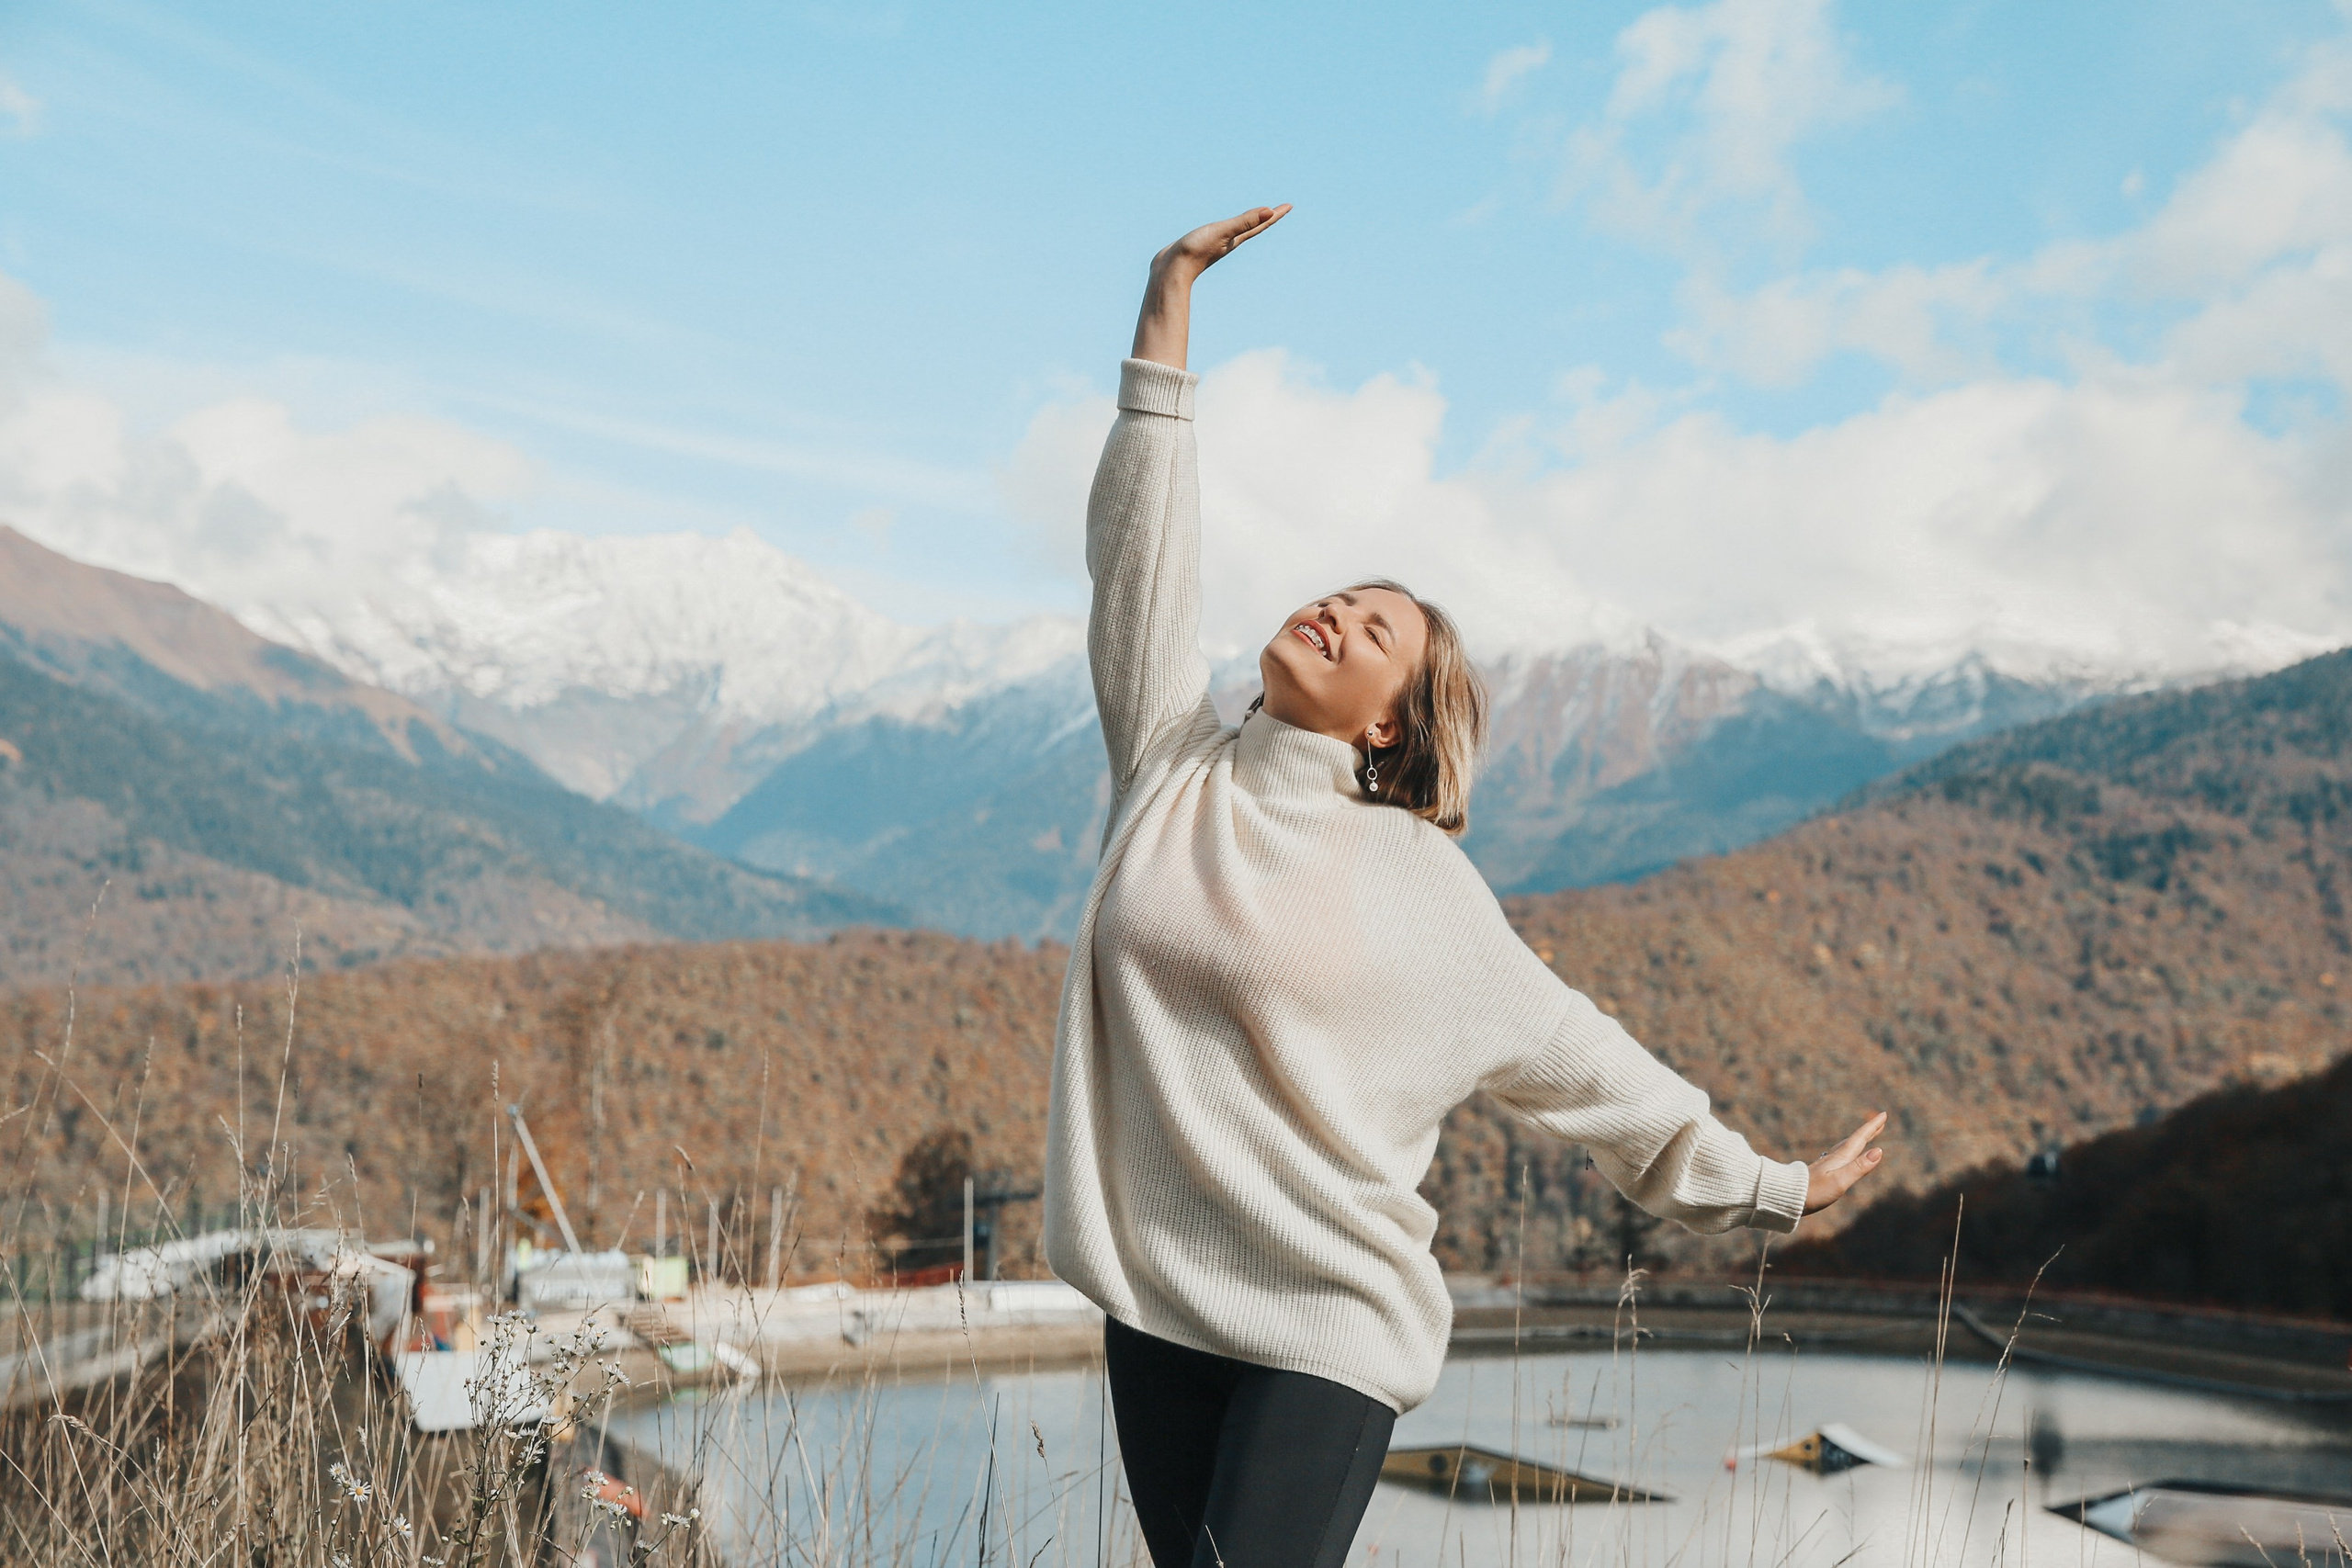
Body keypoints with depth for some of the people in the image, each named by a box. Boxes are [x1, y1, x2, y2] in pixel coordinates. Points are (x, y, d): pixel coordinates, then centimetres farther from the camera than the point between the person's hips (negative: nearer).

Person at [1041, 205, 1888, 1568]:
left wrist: (1766, 1188, 12)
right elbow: (1141, 552, 5)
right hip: (1157, 1302, 4)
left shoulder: (1420, 885, -2)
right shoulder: (1172, 772, 6)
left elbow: (1575, 1054, 7)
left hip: (1331, 1324, -4)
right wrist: (1168, 311, 3)